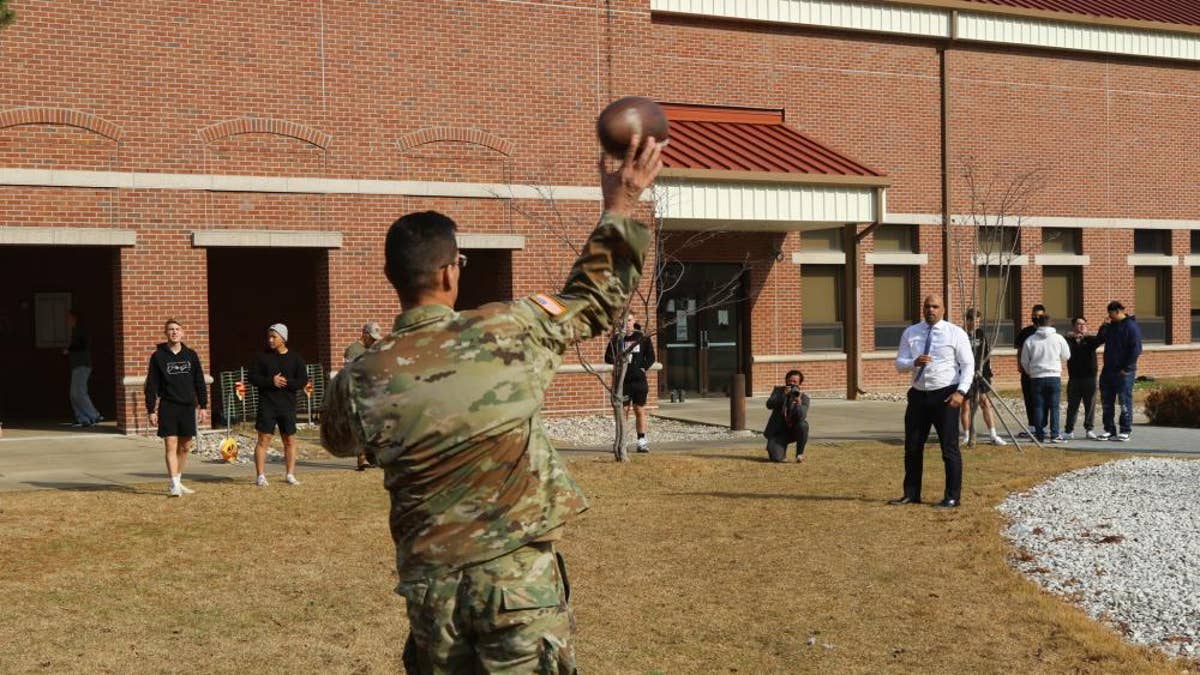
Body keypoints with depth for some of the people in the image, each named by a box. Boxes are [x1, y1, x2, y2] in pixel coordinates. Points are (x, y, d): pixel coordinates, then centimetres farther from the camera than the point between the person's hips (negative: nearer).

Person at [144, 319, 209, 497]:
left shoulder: (191, 355, 8)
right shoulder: (158, 356, 0)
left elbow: (199, 382, 11)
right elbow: (151, 385, 0)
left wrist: (203, 406, 7)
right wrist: (151, 410, -6)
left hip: (188, 407, 3)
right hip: (167, 407, -3)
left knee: (185, 447, 8)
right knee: (171, 445, -9)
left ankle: (178, 481, 20)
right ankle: (173, 485, -11)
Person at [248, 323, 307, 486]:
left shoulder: (295, 358, 4)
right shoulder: (262, 356, 4)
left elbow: (303, 380, 0)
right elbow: (252, 377, 0)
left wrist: (287, 382, -16)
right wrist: (271, 381, -14)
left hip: (288, 405, 1)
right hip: (267, 404, -1)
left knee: (290, 440, 5)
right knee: (264, 439, -5)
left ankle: (290, 474, 13)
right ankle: (261, 476, -3)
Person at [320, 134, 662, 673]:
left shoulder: (360, 381, -4)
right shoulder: (510, 331, -9)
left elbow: (338, 442, 20)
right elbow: (593, 303, 9)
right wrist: (619, 212, 18)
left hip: (430, 584, 2)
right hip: (520, 575, -2)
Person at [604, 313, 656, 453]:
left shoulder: (643, 338, 3)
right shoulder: (616, 339, 6)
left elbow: (651, 357, 7)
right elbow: (608, 357, 7)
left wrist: (643, 367, -7)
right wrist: (616, 359, -13)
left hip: (638, 379, -1)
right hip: (622, 380, 1)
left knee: (639, 410, 1)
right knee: (622, 410, 2)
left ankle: (642, 441, 5)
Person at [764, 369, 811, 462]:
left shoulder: (804, 398, -8)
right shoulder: (778, 390, 0)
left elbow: (801, 417, -24)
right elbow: (769, 404, -17)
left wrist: (798, 402, -39)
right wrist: (784, 395, -27)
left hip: (793, 430, 0)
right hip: (778, 431, 0)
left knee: (803, 425, -35)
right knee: (777, 458, -23)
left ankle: (800, 454, -11)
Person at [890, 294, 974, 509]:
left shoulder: (955, 333, -2)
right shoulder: (910, 333, 9)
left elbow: (968, 365, -4)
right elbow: (899, 364, 5)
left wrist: (961, 392, -18)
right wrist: (915, 362, -18)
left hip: (945, 396, -4)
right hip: (918, 395, 4)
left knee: (949, 447, -2)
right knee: (912, 447, 9)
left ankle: (952, 497, 6)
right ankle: (911, 494, 20)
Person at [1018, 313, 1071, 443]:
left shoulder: (1030, 340, -1)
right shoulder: (1058, 338, -3)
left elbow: (1024, 361, 5)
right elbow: (1066, 356, 9)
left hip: (1036, 378, 1)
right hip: (1054, 376, -1)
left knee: (1038, 407, 7)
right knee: (1054, 407, 2)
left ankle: (1039, 434, 6)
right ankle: (1055, 435, -2)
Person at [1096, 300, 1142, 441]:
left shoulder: (1131, 327, -10)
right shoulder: (1111, 326, 11)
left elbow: (1135, 350, -13)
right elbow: (1099, 339, 15)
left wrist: (1126, 369, -15)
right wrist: (1104, 326, -1)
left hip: (1124, 372, -7)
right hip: (1108, 370, 7)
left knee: (1125, 402, -1)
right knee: (1106, 402, 9)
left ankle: (1125, 431, 4)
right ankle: (1109, 430, 16)